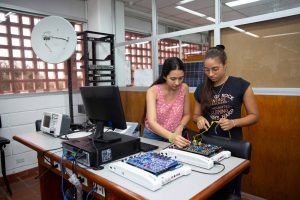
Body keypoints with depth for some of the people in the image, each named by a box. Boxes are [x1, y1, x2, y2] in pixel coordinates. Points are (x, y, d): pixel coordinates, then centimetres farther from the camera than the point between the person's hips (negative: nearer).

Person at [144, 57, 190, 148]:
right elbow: (151, 122, -26)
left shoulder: (184, 88, -8)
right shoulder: (153, 91, -16)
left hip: (175, 135, 1)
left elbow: (186, 115, 5)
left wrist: (179, 129, -12)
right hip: (153, 135, -1)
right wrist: (171, 137, -40)